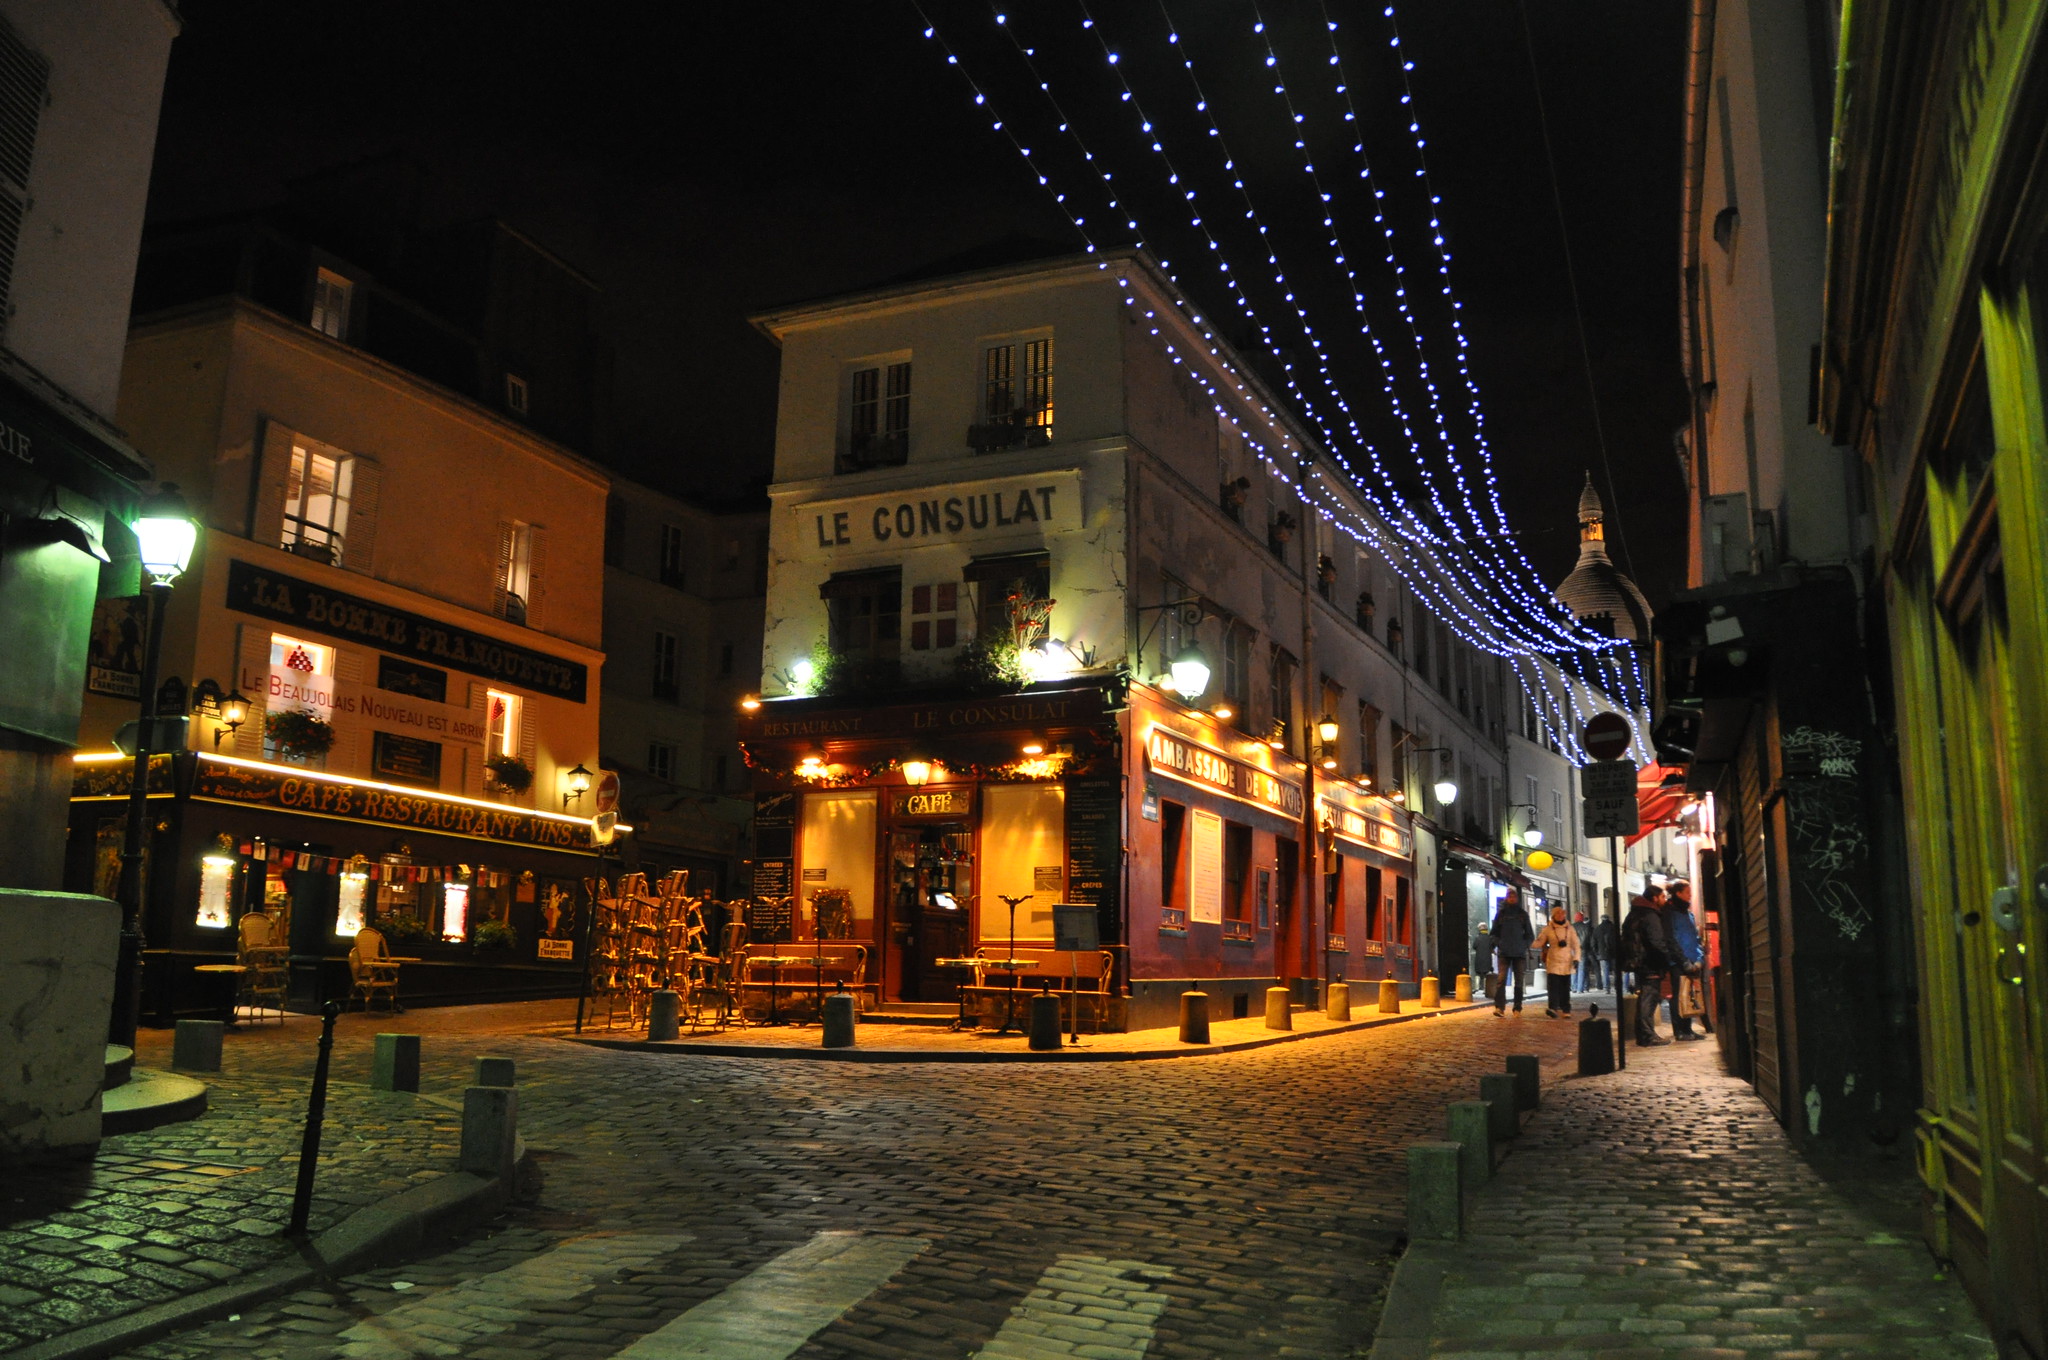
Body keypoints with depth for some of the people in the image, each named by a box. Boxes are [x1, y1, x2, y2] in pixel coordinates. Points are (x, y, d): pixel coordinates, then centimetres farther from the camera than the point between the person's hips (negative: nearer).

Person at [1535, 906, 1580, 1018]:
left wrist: (1576, 958, -4)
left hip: (1567, 963, 2)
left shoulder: (1570, 929, 8)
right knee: (1553, 986, -13)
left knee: (1565, 988, 6)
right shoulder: (1548, 929, 3)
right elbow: (1538, 944, 3)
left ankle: (1565, 1010, 14)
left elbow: (1576, 945, 8)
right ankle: (1553, 1008, -20)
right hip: (1553, 962, -2)